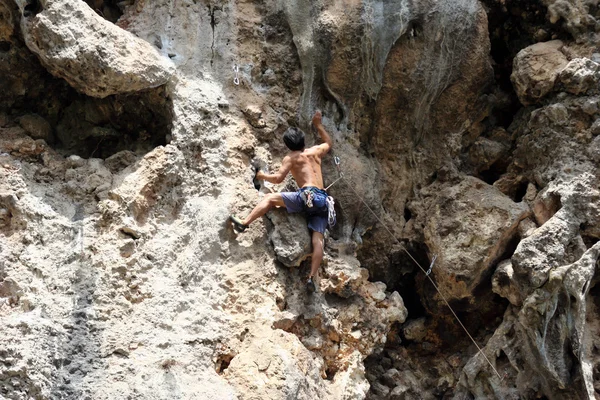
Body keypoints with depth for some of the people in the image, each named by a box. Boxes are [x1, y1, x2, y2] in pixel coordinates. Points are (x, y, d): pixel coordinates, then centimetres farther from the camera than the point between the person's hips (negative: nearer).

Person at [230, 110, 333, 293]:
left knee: (270, 198, 1)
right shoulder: (316, 151, 23)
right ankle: (313, 277, -16)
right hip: (322, 200, 5)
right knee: (318, 239, -5)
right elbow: (329, 143, 45)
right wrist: (318, 125, 51)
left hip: (308, 195, -5)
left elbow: (278, 178, 1)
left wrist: (263, 176, 19)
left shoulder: (290, 158, 9)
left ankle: (244, 223, -14)